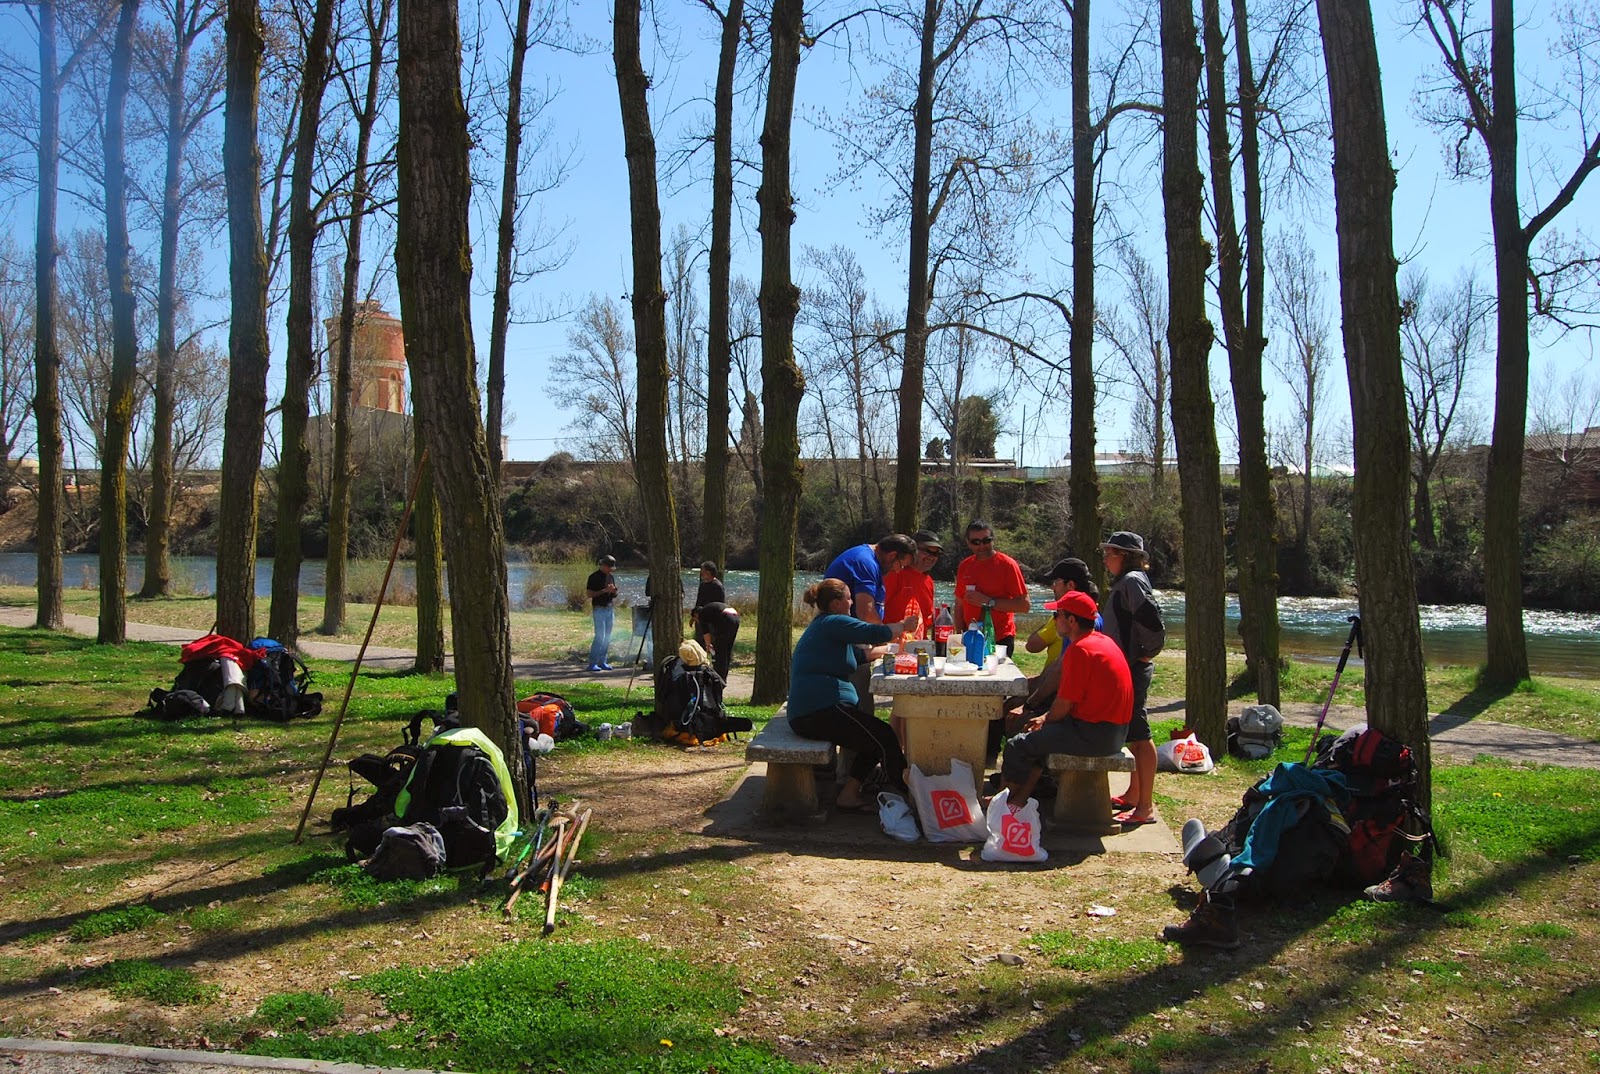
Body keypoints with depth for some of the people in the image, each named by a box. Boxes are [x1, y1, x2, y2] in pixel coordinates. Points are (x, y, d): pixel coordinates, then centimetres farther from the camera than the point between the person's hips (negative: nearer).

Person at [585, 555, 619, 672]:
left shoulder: (610, 577, 15)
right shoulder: (594, 577, -6)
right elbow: (588, 594, -12)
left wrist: (613, 591, -1)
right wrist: (604, 590, -18)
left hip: (610, 609, 7)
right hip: (599, 609, -7)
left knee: (607, 638, 7)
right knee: (600, 636, -12)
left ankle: (602, 662, 13)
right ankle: (592, 663, -8)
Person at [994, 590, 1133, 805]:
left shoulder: (1079, 650, -19)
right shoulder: (1101, 640, 12)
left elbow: (1064, 704, -16)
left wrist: (1045, 721, 4)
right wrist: (1046, 718, 16)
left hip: (1094, 734, -11)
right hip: (1114, 730, 11)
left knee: (1017, 746, -5)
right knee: (1038, 737, 25)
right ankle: (1020, 798, 21)